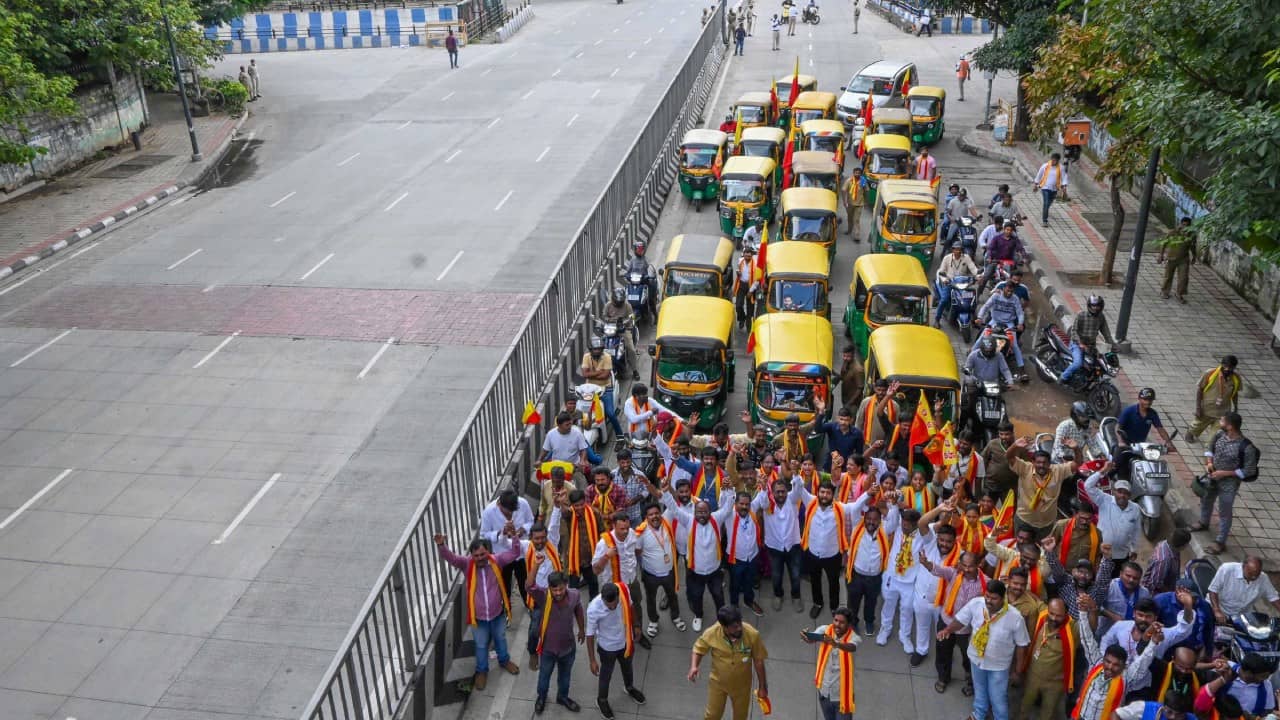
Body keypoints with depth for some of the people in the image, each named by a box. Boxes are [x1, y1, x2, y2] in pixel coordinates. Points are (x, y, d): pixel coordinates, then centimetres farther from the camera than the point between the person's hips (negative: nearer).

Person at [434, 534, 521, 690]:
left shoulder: (496, 561, -16)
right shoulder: (467, 564, -21)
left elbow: (515, 553, -20)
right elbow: (449, 557, -35)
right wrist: (441, 545, -56)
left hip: (497, 614, 1)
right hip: (478, 617, -1)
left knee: (500, 639, 28)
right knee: (481, 645, 20)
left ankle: (504, 660, 56)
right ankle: (482, 671, 46)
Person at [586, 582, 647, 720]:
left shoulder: (624, 590, -29)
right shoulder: (594, 609, -38)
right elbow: (590, 635, -22)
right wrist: (592, 660, -13)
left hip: (625, 641, 4)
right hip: (608, 647, -4)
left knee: (627, 667, 32)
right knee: (606, 675, 23)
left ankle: (630, 687, 63)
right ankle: (602, 700, 52)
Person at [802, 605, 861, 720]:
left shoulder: (853, 637, -20)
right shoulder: (825, 631, -11)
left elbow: (851, 647, -43)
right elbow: (812, 639, -30)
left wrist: (836, 644, -65)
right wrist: (806, 637, -55)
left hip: (842, 693, -4)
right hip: (824, 690, 4)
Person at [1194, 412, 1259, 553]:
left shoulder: (1246, 447, -30)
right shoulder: (1220, 435, -12)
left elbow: (1249, 470, -20)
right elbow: (1209, 447, 8)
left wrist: (1225, 473, -23)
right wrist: (1208, 462, -10)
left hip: (1229, 484, -6)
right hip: (1212, 478, 7)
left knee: (1224, 513, 8)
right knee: (1206, 502, 28)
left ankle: (1220, 542, 23)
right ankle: (1204, 523, 55)